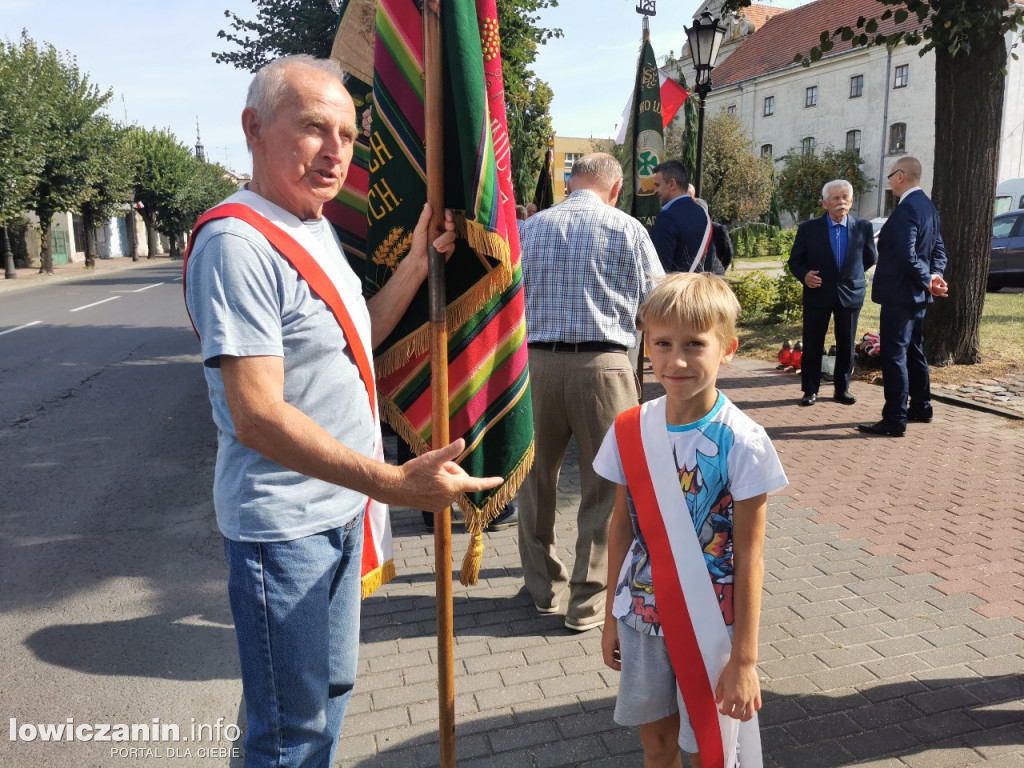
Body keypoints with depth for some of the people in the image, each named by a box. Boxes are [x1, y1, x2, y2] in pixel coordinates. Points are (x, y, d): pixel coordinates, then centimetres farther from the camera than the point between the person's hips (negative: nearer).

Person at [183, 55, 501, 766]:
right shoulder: (239, 242, -22)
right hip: (284, 524, -9)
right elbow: (258, 416, -28)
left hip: (339, 507, 9)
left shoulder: (318, 227, 9)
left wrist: (419, 260, 2)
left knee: (332, 690, 26)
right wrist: (393, 483, -32)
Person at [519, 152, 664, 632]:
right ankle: (588, 600, 16)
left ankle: (544, 587, 31)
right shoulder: (626, 228, 0)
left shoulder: (532, 227, 8)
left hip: (537, 361, 3)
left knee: (536, 477, 17)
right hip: (602, 364, -3)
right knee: (605, 485, 9)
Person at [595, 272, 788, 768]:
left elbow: (749, 557, -14)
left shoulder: (742, 442, -18)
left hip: (710, 627, -3)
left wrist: (744, 659, -11)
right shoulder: (630, 431, -7)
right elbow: (622, 526, 4)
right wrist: (612, 616, 9)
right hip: (642, 618, 4)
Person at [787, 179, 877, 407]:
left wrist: (852, 274, 11)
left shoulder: (863, 227, 0)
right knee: (812, 345, 3)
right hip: (817, 293, -1)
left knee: (846, 345, 9)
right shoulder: (808, 228, -4)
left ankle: (842, 388, 21)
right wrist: (804, 275, -17)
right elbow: (795, 260, 0)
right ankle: (810, 390, 13)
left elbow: (870, 258, 15)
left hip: (850, 293, 2)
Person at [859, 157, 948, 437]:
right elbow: (938, 249, 13)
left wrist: (928, 281, -13)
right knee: (914, 351, 20)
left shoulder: (905, 209, -19)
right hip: (916, 295, 10)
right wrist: (934, 275, -2)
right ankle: (921, 408, 31)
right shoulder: (928, 206, 13)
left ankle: (894, 420, -5)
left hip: (899, 295, -10)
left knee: (894, 355, -7)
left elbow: (907, 256, -25)